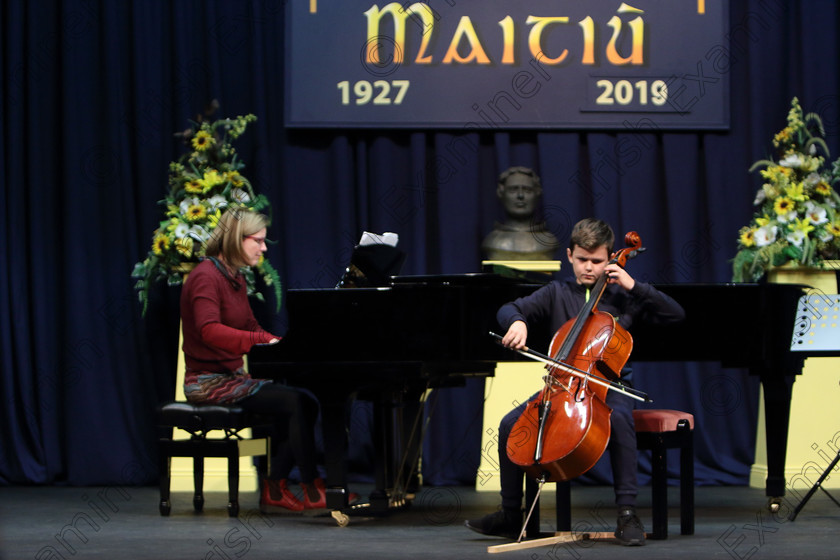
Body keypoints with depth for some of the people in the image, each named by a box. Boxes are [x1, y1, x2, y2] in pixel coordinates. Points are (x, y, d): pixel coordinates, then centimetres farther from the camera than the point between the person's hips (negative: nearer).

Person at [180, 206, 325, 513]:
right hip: (210, 381, -9)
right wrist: (264, 340, -38)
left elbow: (250, 328, 21)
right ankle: (313, 490, -14)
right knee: (296, 403, -22)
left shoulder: (235, 279, 16)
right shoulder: (206, 276, -14)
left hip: (233, 375, 9)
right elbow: (210, 330, -29)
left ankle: (274, 488, -4)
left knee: (306, 405, -7)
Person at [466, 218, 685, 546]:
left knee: (619, 418, -38)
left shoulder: (622, 297, 8)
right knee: (510, 424, -19)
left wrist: (634, 286, -6)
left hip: (606, 386, -3)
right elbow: (507, 310, 8)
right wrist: (517, 322, -16)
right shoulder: (556, 294, 12)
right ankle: (510, 515, -5)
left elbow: (676, 315, 2)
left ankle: (627, 512, -33)